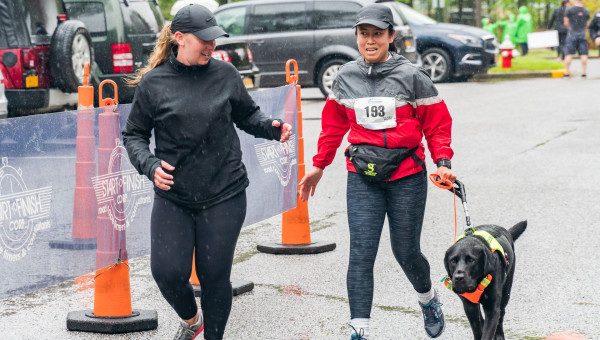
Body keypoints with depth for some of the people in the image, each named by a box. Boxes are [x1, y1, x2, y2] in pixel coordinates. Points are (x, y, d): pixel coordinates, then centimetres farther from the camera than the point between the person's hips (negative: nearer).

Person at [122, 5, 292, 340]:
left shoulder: (225, 74, 0)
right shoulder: (153, 83, -3)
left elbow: (247, 115, 13)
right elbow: (134, 135, 6)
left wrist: (271, 127, -7)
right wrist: (150, 165, -12)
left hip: (225, 194, 0)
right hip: (173, 197, 0)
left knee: (215, 275, 4)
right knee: (168, 272, -6)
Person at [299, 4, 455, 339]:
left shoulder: (412, 76, -7)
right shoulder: (345, 77, 4)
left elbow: (437, 123, -2)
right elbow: (334, 125, 15)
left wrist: (443, 162, -14)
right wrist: (318, 167, 17)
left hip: (407, 176, -2)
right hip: (362, 177, 2)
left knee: (406, 252, 10)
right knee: (361, 255, -6)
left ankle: (428, 299, 42)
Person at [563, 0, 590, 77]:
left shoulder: (569, 10, -5)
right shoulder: (586, 12, 6)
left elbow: (566, 23, -2)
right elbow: (586, 24, 12)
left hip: (572, 34, -3)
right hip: (582, 34, 3)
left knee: (568, 54, -1)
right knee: (583, 54, 4)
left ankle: (567, 72, -4)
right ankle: (584, 72, 2)